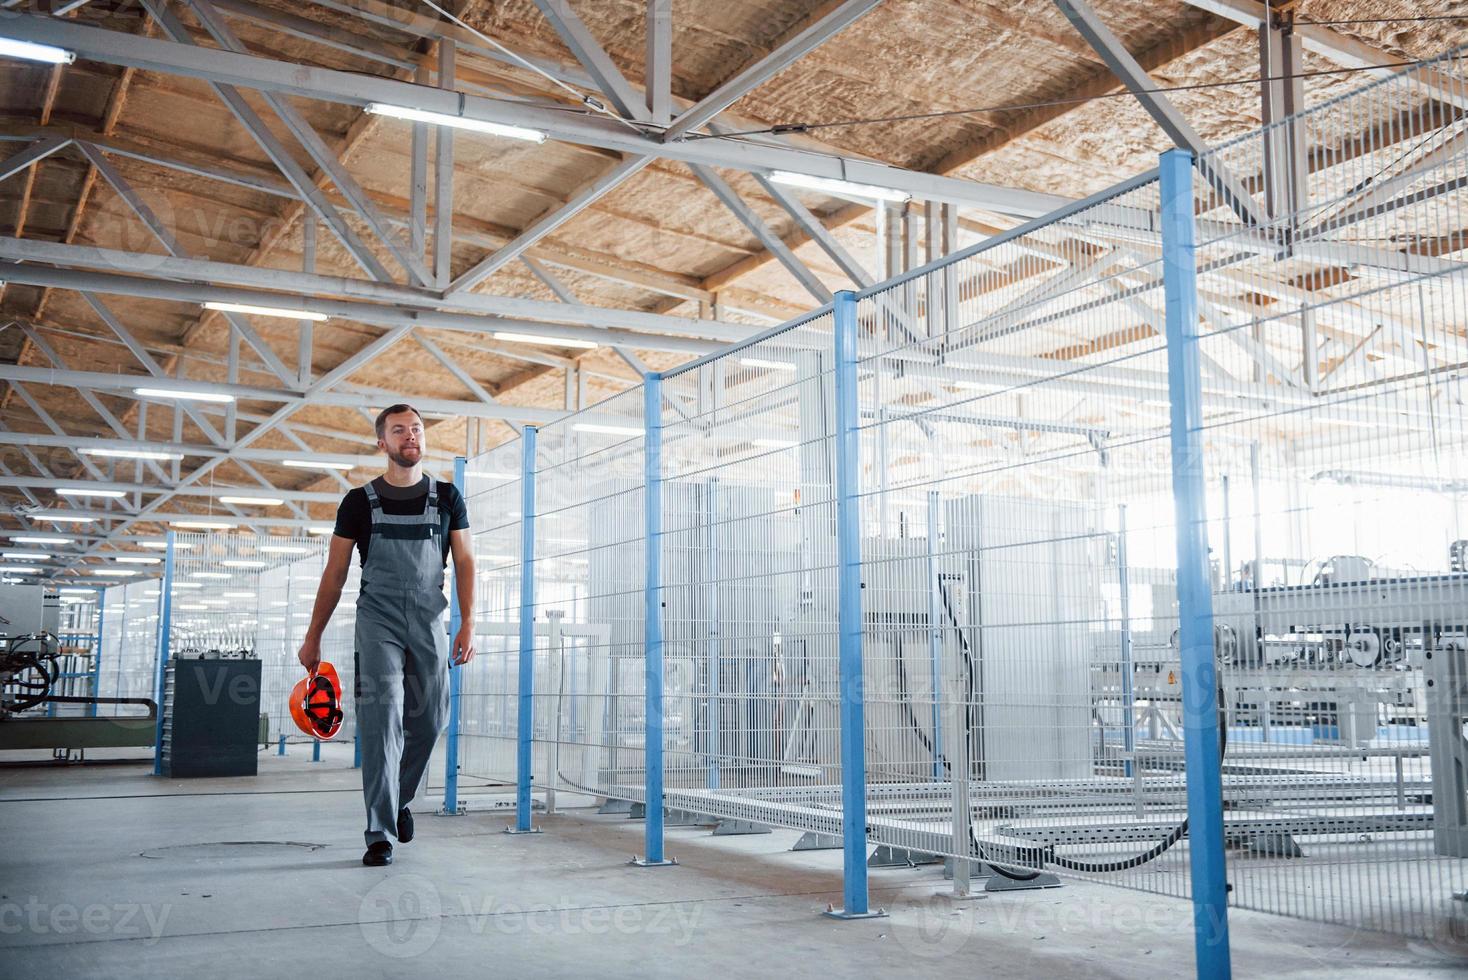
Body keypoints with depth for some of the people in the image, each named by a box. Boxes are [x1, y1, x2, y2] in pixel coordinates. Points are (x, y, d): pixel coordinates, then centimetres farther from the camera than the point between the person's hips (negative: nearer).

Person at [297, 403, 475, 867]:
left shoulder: (447, 498, 8)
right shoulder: (360, 501, 5)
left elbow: (464, 562, 5)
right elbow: (335, 572, 7)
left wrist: (467, 625, -6)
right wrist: (313, 637, 5)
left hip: (429, 621, 2)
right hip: (378, 621, -2)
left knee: (429, 721, 6)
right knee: (382, 720, -11)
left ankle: (400, 798, 33)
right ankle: (381, 834, -9)